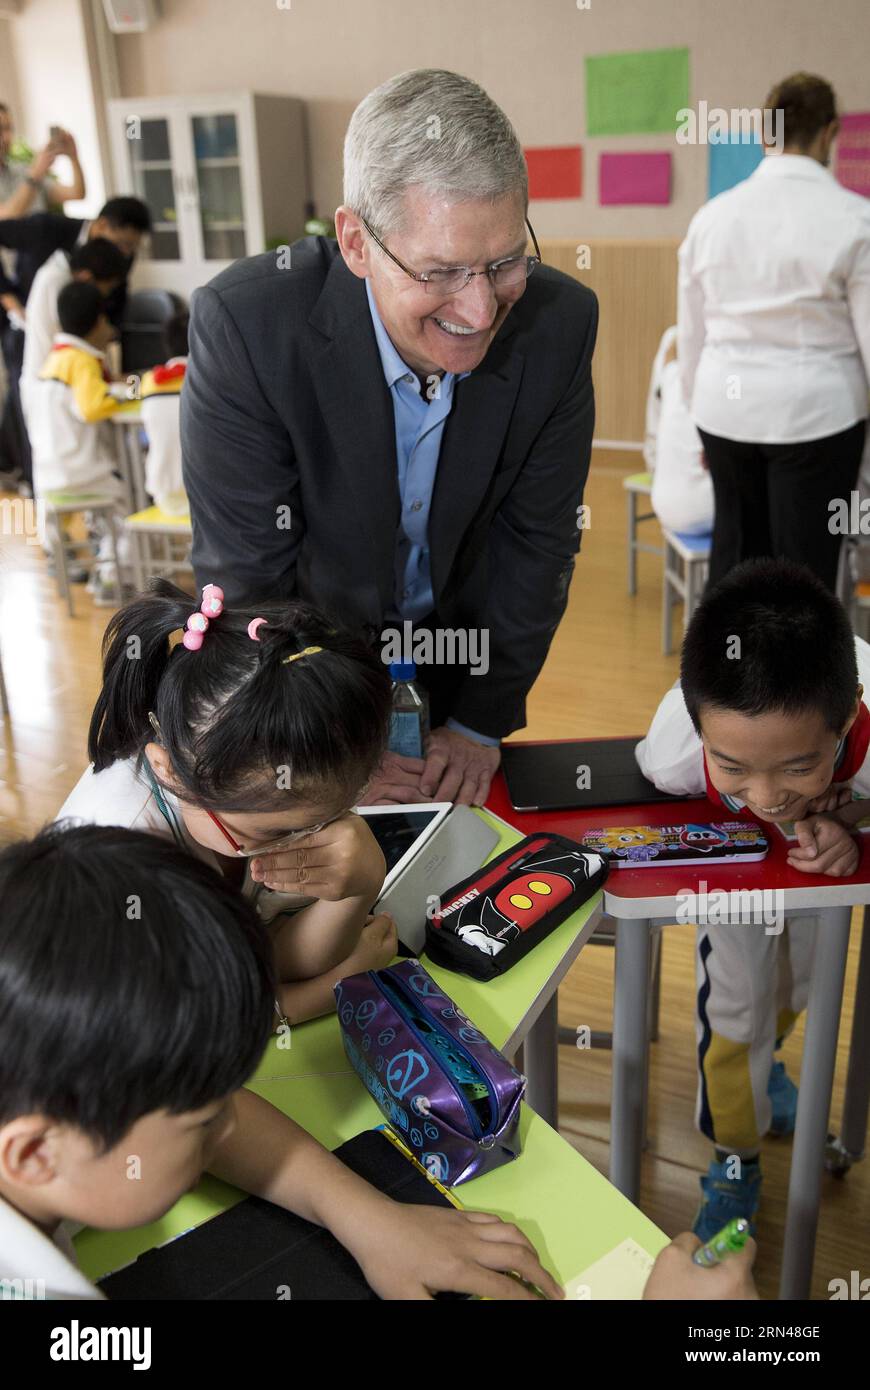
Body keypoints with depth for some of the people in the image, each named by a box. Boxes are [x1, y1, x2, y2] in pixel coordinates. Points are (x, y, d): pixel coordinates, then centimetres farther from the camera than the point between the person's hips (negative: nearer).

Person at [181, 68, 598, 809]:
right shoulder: (245, 323, -30)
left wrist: (482, 724, -10)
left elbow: (538, 540, -12)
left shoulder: (559, 320, -22)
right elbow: (247, 575, -24)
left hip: (470, 645, 3)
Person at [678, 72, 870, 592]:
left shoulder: (712, 215, 3)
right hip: (814, 412, -4)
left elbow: (691, 333, 8)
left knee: (734, 554, 15)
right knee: (805, 567, 5)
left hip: (727, 407, 4)